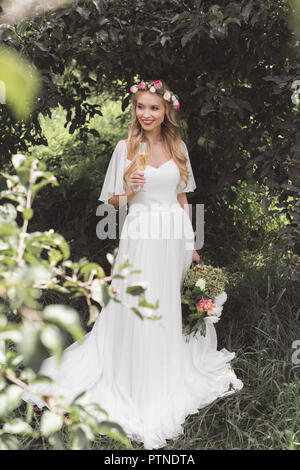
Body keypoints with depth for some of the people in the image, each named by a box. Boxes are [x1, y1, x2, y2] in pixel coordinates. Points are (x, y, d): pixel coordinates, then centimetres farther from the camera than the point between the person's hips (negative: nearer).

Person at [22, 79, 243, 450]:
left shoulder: (178, 147, 7)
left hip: (175, 235, 3)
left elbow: (182, 198, 13)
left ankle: (175, 375, 30)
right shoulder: (126, 147, -2)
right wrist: (128, 191, -20)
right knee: (137, 311, -3)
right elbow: (113, 202, 2)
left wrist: (191, 244, 10)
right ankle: (140, 391, 9)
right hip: (141, 234, -3)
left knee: (173, 308, 11)